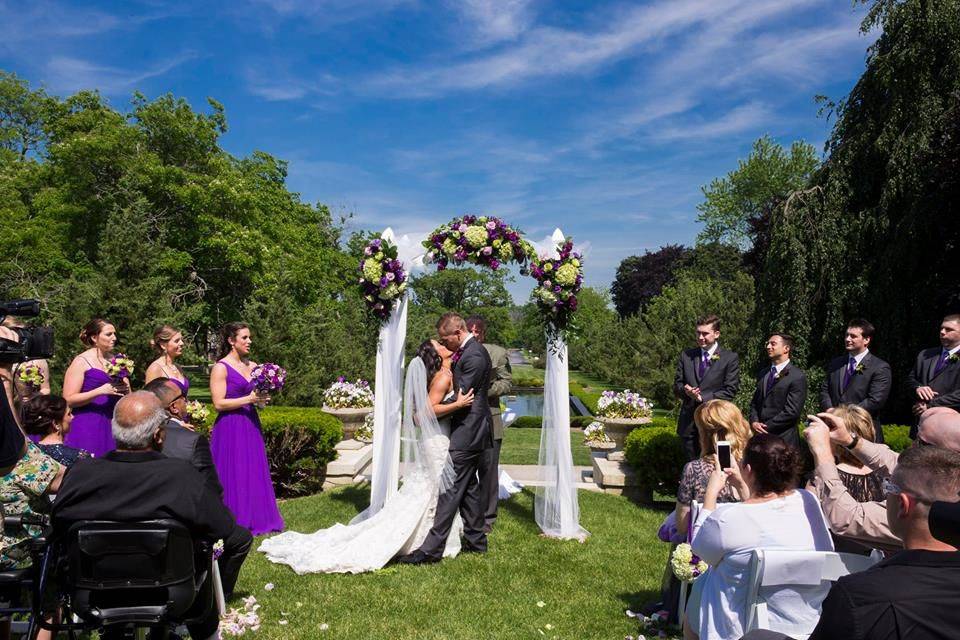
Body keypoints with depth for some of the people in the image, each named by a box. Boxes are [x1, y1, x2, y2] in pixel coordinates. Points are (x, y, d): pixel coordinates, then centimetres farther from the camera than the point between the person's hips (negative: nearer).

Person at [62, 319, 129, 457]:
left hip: (112, 424, 5)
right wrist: (100, 391, -19)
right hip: (87, 425, -4)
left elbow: (128, 396, 21)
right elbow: (68, 400, -9)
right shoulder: (81, 362, -2)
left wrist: (126, 390, -2)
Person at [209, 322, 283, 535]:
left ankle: (254, 519, 20)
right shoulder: (221, 367, -8)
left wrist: (263, 396, -2)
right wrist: (249, 399, -18)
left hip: (251, 426, 6)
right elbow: (219, 403, -14)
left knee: (254, 473, 10)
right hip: (230, 428, -6)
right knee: (233, 475, 0)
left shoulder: (252, 366, 11)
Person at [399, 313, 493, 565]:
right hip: (471, 430, 10)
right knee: (468, 487, 16)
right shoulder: (466, 351, 13)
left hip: (468, 431, -10)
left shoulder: (474, 355, -19)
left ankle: (431, 549, -4)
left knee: (450, 490, -8)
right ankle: (476, 541, 26)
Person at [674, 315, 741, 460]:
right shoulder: (686, 356, 11)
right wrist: (686, 390, -12)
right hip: (688, 423, 3)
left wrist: (702, 397, -14)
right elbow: (677, 384, 11)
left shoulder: (730, 358, -1)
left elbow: (730, 391, -6)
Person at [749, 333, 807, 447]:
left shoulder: (798, 376, -8)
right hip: (760, 436, 5)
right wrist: (754, 422, -3)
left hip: (783, 438, -5)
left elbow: (792, 411, -14)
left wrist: (765, 427, -12)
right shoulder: (762, 374, 13)